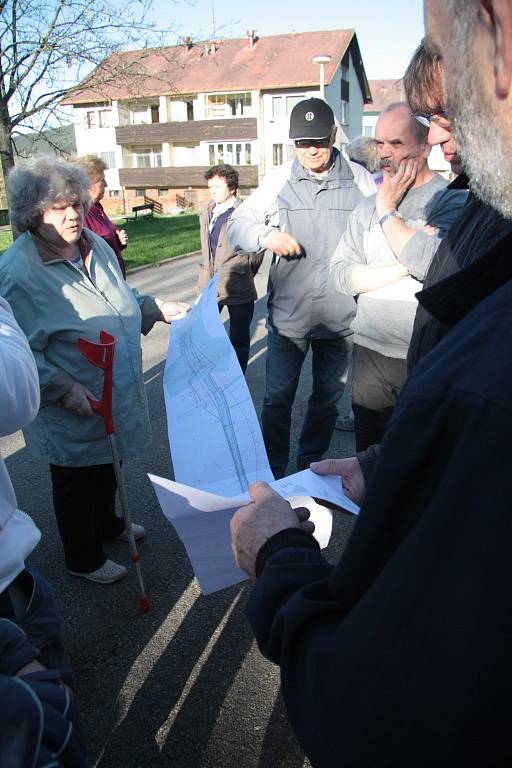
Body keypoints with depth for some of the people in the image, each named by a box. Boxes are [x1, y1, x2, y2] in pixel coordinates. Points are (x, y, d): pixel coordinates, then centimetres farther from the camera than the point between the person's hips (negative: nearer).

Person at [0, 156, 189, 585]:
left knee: (109, 471, 28)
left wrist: (159, 309, 7)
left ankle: (108, 523, 55)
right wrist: (64, 389, -30)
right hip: (74, 414, -7)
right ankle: (83, 559, 37)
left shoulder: (96, 247, 2)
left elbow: (122, 298, 19)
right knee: (78, 485, 14)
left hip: (118, 401, 8)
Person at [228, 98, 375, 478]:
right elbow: (237, 225, 2)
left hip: (341, 315, 1)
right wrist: (266, 235, -19)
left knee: (328, 399, 15)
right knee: (278, 398, 4)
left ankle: (311, 467, 36)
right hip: (288, 313, -1)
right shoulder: (279, 179, 4)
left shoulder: (360, 179, 4)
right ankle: (272, 472, 21)